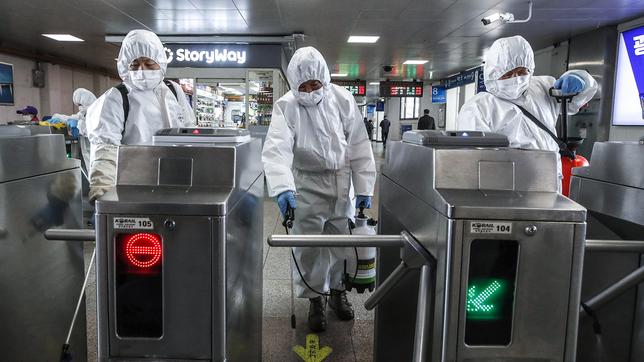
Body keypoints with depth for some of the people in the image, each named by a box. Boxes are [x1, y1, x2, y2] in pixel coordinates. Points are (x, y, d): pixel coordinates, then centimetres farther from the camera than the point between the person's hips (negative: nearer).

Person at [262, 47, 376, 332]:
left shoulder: (342, 99, -6)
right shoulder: (286, 106, -12)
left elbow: (359, 146, -2)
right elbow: (277, 148, -25)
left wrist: (364, 187, -5)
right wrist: (282, 187, -41)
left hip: (341, 185, 2)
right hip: (307, 186, -2)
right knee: (308, 247, 4)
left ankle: (337, 290, 36)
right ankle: (315, 300, 24)